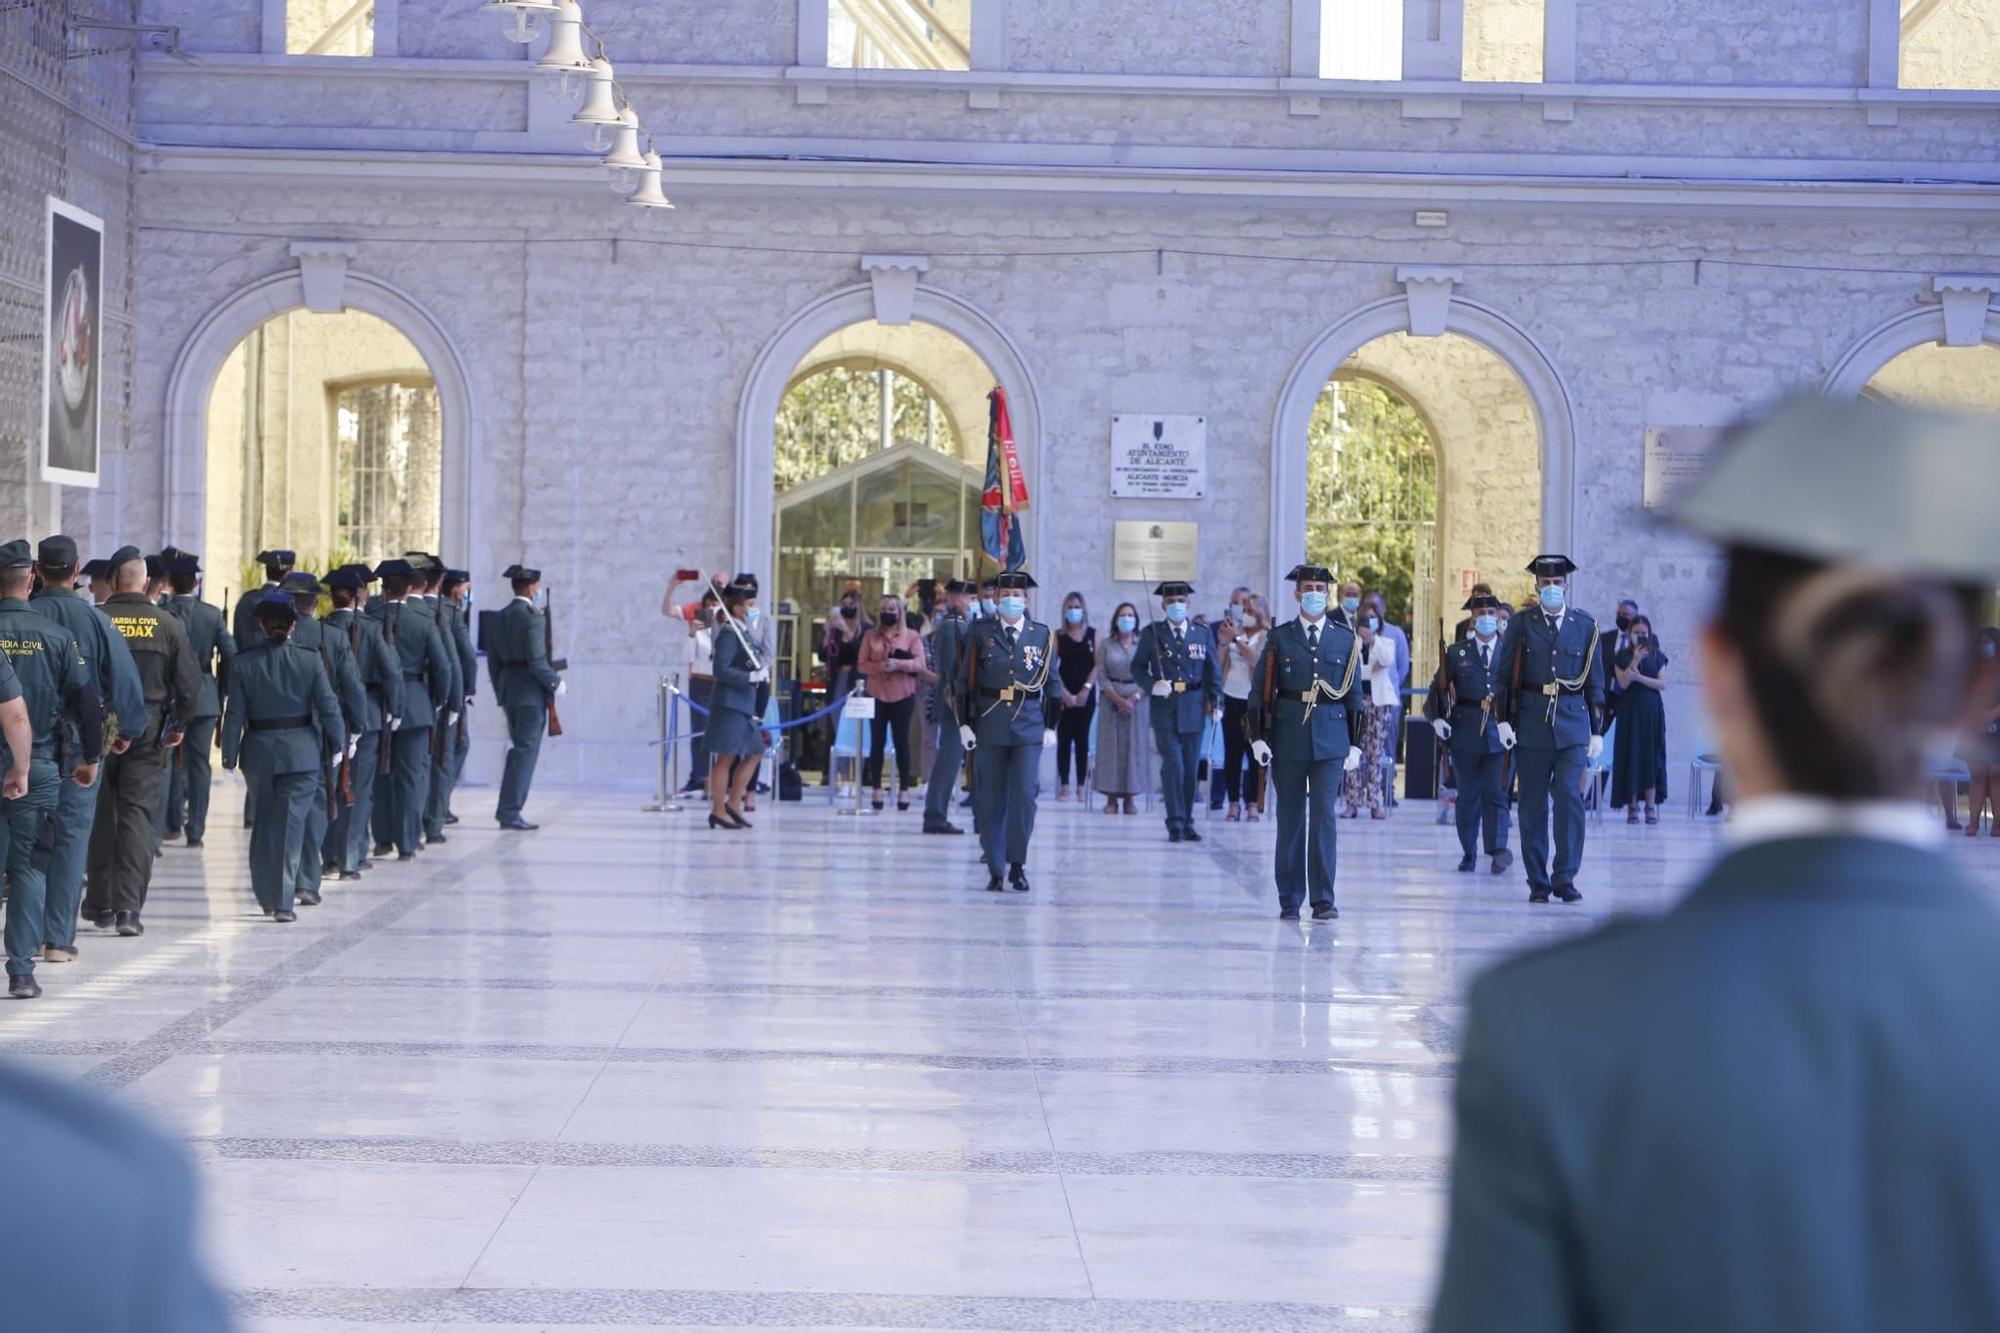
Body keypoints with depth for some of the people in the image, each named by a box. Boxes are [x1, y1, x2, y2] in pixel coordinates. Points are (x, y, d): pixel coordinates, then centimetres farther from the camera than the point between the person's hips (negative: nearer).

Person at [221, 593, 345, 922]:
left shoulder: (244, 660, -4)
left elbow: (234, 712, -3)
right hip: (302, 750, -2)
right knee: (291, 822, 0)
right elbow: (327, 705, -4)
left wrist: (229, 754, 3)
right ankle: (283, 901, -5)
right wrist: (337, 744, 7)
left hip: (258, 751, 2)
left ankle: (267, 895, 24)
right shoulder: (309, 658, -7)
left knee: (265, 820, 17)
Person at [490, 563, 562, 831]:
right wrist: (555, 683, -7)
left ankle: (506, 810, 19)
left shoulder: (502, 617, 10)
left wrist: (500, 692, 21)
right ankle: (510, 813, -4)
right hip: (530, 691, -8)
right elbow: (537, 661, -20)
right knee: (526, 752, -3)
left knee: (518, 749, 17)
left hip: (507, 689, 8)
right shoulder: (533, 617, -15)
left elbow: (493, 658, 14)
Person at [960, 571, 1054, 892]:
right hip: (989, 724, 0)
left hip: (1029, 725, 0)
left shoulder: (1042, 634, 7)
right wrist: (965, 723, -1)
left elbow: (1051, 683, 9)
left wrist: (1050, 726, 5)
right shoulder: (980, 632, 4)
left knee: (1024, 795, -8)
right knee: (990, 799, 2)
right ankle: (995, 870, 9)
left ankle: (1018, 865, 5)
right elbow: (966, 681, 5)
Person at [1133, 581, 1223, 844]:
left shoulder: (1203, 633, 8)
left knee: (1191, 768, 6)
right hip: (1164, 708, -2)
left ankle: (1187, 824, 14)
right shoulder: (1151, 633, 3)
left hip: (1193, 710, 2)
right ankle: (1175, 824, -7)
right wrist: (1152, 685, -14)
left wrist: (1216, 702, -1)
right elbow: (1137, 668, 5)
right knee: (1173, 765, -10)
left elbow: (1213, 671, 9)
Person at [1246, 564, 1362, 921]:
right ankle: (1289, 901, 11)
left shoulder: (1345, 639, 8)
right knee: (1290, 819, 4)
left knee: (1324, 815, -9)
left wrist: (1355, 744, 7)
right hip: (1287, 740, 0)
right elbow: (1259, 690, 5)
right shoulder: (1278, 638, 6)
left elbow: (1354, 694, 11)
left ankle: (1323, 899, -5)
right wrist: (1258, 737, -3)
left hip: (1330, 740, 0)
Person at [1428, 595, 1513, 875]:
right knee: (1468, 796, 6)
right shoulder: (1456, 653, 8)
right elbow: (1439, 689, 8)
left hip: (1499, 733, -1)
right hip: (1465, 733, 1)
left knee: (1496, 793, -9)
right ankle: (1468, 853, 13)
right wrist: (1437, 718, -7)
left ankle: (1498, 849, -7)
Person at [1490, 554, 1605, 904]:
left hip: (1573, 722, 0)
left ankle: (1564, 877, -5)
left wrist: (1597, 731, 7)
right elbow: (1504, 677, 5)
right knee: (1533, 805, 3)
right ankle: (1538, 882, 10)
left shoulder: (1585, 626, 9)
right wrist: (1503, 720, -5)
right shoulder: (1520, 625, 6)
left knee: (1570, 797, -12)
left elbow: (1595, 682, 10)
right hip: (1531, 723, 0)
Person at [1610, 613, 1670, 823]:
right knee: (1631, 755, -4)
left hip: (1652, 711, 1)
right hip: (1630, 710, -1)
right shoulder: (1622, 656, 4)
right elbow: (1623, 683, -8)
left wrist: (1640, 677, -14)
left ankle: (1651, 804, -1)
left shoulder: (1657, 656, 8)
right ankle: (1632, 805, -2)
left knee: (1651, 755, -2)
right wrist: (1635, 660, -17)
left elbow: (1663, 684, -1)